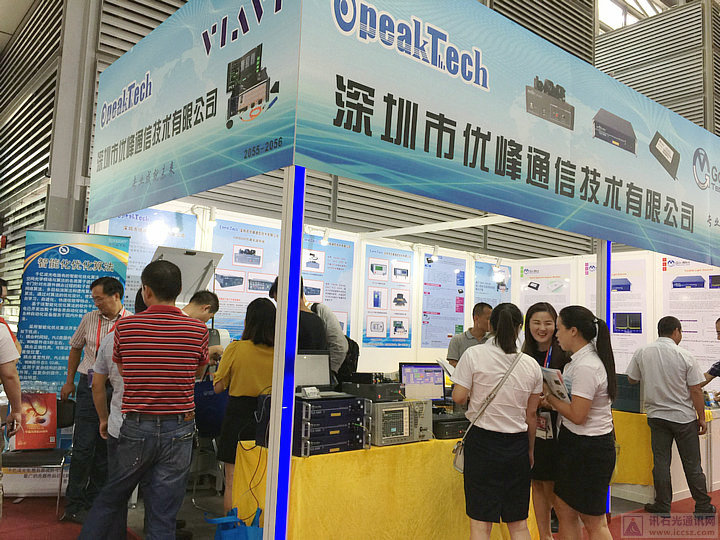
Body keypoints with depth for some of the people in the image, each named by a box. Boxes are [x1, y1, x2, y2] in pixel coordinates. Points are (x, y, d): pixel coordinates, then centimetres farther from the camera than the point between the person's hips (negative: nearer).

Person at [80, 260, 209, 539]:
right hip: (179, 430, 0)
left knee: (110, 500, 22)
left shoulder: (125, 326, -4)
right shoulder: (198, 330, -5)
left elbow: (121, 370, 10)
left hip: (136, 428, 1)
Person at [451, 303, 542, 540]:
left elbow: (458, 397, -8)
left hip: (483, 441, -3)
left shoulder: (473, 355, -9)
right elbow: (531, 414, 7)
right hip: (517, 445, 3)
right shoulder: (531, 365, 1)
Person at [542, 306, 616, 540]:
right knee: (564, 509, 16)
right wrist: (551, 402, -1)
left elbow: (577, 415, -23)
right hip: (574, 441, 10)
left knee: (593, 521, 5)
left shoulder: (586, 367, -23)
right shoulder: (579, 360, 8)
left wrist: (549, 395, -12)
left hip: (589, 449, -10)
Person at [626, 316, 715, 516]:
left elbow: (632, 380, 8)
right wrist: (701, 418, 1)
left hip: (656, 415, 2)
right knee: (692, 464, 9)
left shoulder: (642, 353, -4)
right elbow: (696, 390, -8)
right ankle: (703, 506, 20)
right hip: (684, 417, -2)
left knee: (661, 462, 8)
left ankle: (662, 507, 15)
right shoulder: (685, 357, -11)